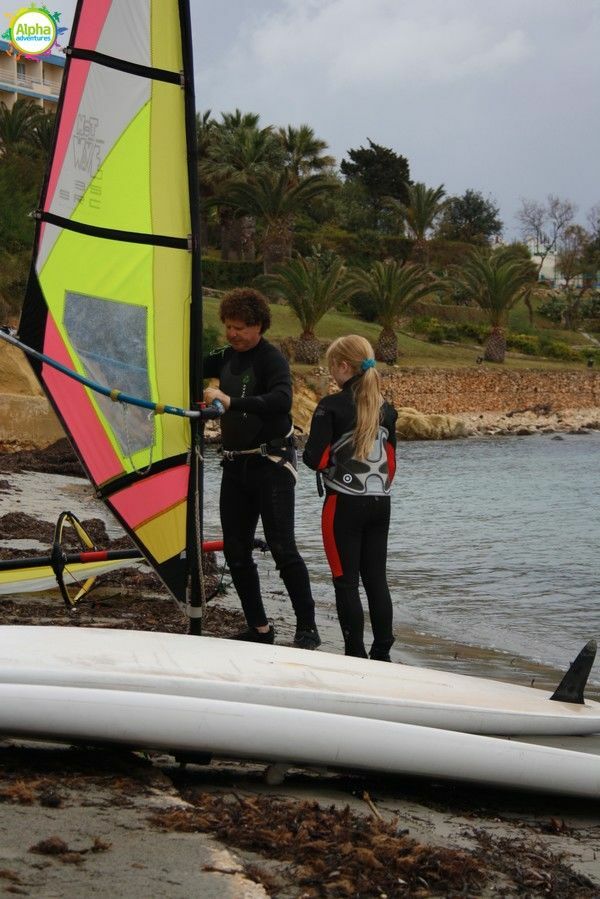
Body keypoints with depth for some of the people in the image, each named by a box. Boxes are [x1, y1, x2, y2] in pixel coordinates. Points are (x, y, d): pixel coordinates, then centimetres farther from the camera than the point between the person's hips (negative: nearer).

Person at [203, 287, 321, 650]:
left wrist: (230, 401, -42)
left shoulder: (272, 359, -12)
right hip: (235, 466, 8)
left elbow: (281, 400, -31)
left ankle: (308, 629, -7)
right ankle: (259, 628, 14)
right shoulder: (226, 357, 13)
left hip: (271, 463, -8)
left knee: (282, 548, -12)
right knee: (236, 550, 6)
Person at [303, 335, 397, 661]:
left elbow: (315, 459, -15)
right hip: (380, 504, 6)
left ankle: (356, 655, 1)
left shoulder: (331, 407, -11)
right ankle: (382, 653, 13)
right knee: (376, 578, 11)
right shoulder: (386, 408, 6)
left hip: (344, 504, -5)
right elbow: (391, 461, 12)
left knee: (346, 582, 2)